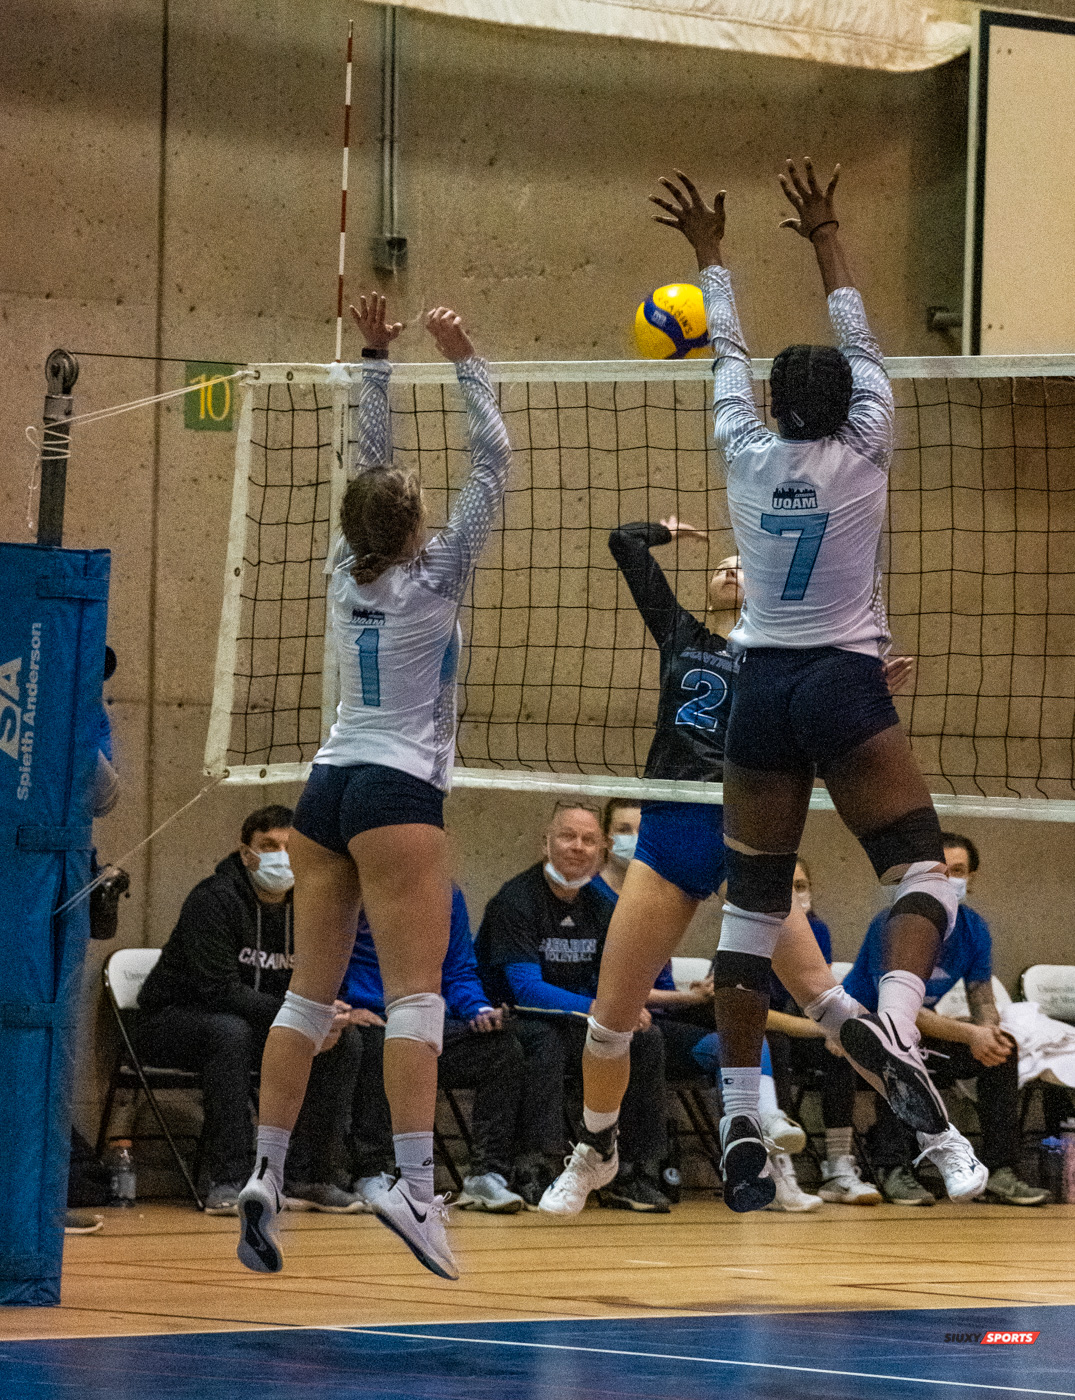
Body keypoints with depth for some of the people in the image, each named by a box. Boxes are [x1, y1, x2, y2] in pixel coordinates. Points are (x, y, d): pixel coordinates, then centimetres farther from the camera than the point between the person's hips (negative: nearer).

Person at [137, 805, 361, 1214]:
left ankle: (310, 1178, -11)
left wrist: (329, 1020, -22)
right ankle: (226, 1183, -38)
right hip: (171, 1022, -7)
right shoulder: (213, 899, -21)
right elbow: (219, 989, -29)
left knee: (343, 1044, -11)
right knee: (231, 1032, -39)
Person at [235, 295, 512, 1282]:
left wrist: (377, 359, 17)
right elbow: (493, 463, -4)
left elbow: (372, 463, 19)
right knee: (416, 990, -12)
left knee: (311, 993, 6)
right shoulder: (432, 577, -7)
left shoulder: (348, 572, 8)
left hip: (328, 789, 7)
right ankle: (414, 1183, -23)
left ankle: (266, 1175, 1)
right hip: (399, 792, -7)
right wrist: (463, 361, 1)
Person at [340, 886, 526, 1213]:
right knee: (377, 1047, -38)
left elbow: (460, 974, 18)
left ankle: (487, 1176, -20)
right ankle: (370, 1177, -32)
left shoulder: (447, 895, 15)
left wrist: (481, 1011, -2)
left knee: (504, 1048, -19)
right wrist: (344, 1011, -17)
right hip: (372, 1022, -4)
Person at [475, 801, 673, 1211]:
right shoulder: (515, 900, -16)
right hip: (513, 1022, -7)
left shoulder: (599, 907, 6)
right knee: (547, 1038, -37)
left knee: (647, 1039, -12)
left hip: (576, 1027, 7)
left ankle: (635, 1174, -12)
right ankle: (533, 1174, -37)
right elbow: (526, 989, -25)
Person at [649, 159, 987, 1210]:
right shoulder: (865, 453, -2)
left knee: (752, 902, 7)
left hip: (760, 689, 3)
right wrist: (826, 240, 21)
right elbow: (859, 344, 10)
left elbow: (728, 355, 17)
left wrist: (710, 251, 30)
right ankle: (892, 1019, -39)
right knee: (920, 867, -7)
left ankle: (739, 1118, 3)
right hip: (844, 685, -3)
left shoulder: (749, 454, 3)